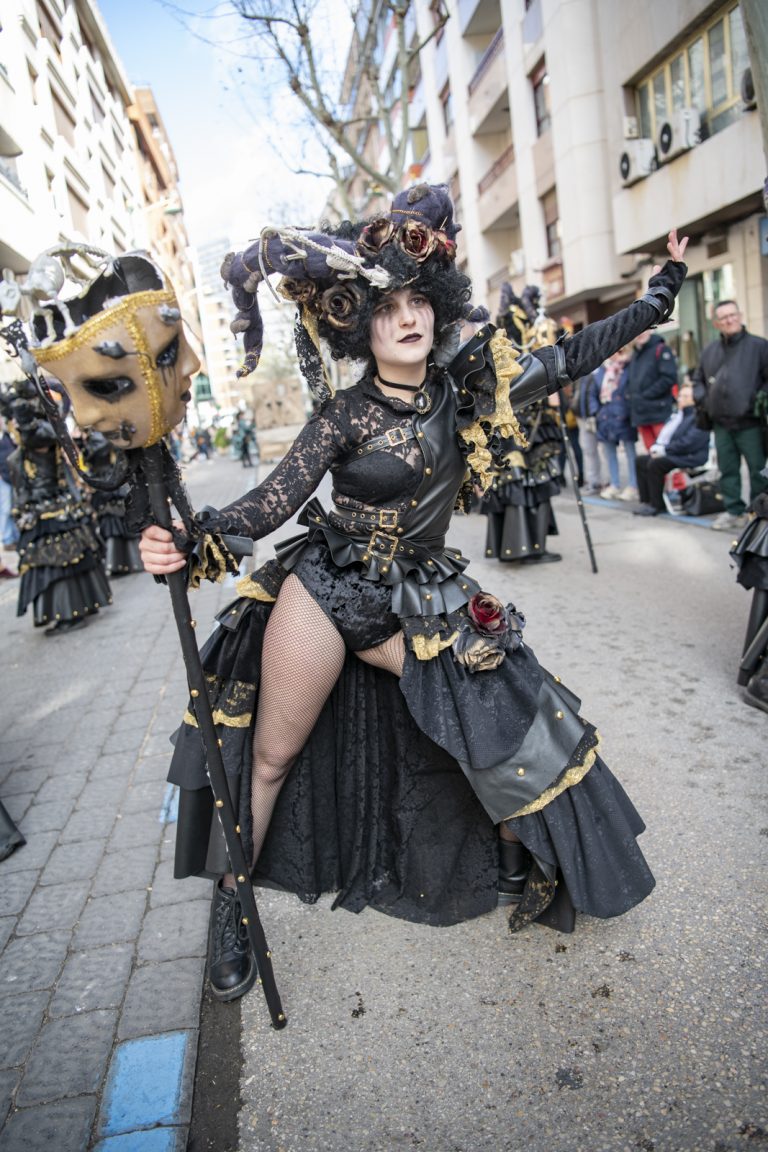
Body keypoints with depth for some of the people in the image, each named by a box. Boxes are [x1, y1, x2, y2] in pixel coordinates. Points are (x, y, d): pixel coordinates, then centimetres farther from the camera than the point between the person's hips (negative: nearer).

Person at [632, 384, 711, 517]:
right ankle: (646, 501, -6)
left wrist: (665, 449, -19)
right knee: (640, 461, -4)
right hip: (670, 454, 10)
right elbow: (665, 435, 22)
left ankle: (656, 505, -18)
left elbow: (689, 442, -22)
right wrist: (656, 447, -1)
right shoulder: (678, 415, 19)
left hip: (689, 457, -10)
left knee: (655, 464, -29)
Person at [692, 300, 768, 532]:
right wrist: (701, 398, 7)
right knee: (728, 470, 9)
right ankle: (734, 511, 19)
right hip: (721, 424, 5)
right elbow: (698, 379, 23)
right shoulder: (710, 351, 13)